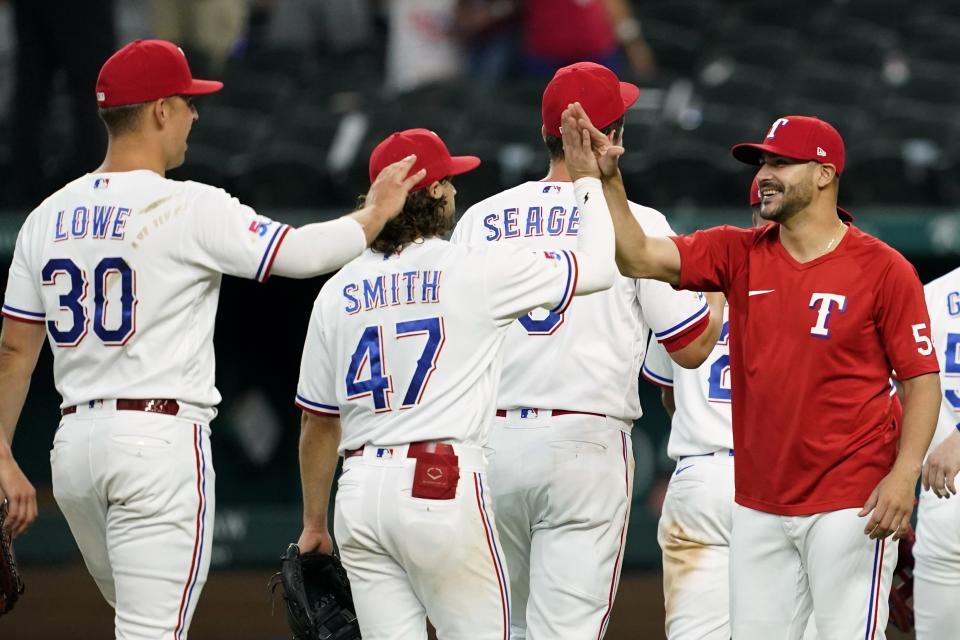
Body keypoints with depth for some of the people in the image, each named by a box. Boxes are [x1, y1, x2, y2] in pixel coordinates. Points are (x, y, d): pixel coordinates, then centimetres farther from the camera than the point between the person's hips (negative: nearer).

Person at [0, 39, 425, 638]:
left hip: (74, 444, 7)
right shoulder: (188, 208, -10)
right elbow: (301, 252, -13)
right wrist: (375, 214, 5)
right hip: (160, 440, -7)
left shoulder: (48, 217, 9)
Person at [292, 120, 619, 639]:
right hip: (443, 487, -5)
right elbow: (598, 266, 4)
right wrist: (588, 181, 18)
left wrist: (314, 523, 23)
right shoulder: (476, 272, -4)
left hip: (359, 494, 5)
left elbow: (318, 421, 14)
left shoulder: (338, 292, 10)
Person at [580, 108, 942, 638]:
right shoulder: (739, 254, 8)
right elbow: (640, 258, -1)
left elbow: (921, 378, -4)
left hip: (849, 504, -5)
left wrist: (904, 474, -16)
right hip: (759, 505, 5)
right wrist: (608, 181, -14)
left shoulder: (883, 270, -5)